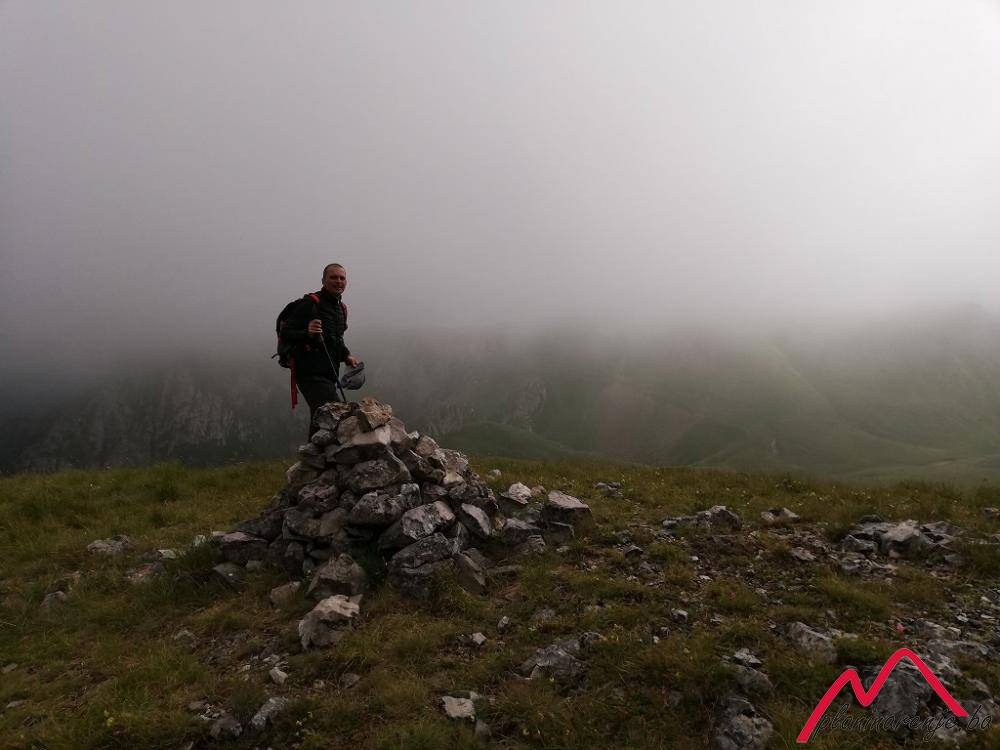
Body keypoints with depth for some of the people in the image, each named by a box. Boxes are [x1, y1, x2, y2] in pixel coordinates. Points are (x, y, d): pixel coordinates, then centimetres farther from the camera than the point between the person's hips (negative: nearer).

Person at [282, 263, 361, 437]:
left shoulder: (342, 308, 17)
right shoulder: (311, 303, -9)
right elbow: (285, 333, -11)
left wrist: (347, 355, 10)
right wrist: (307, 333, -29)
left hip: (328, 376, 9)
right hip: (311, 374, -9)